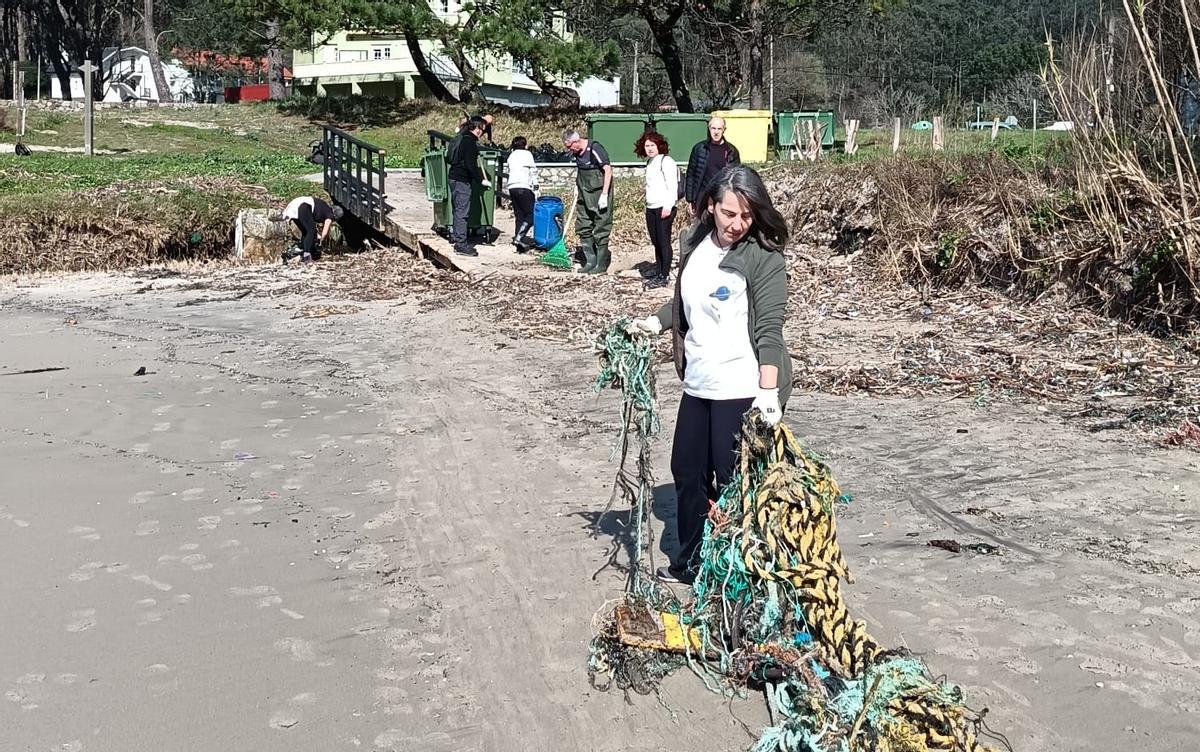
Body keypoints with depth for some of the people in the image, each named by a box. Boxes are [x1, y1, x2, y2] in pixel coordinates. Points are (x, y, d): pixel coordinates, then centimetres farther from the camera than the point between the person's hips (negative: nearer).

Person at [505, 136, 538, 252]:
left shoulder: (511, 155, 21)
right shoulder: (527, 154, 2)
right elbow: (533, 171, -3)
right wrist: (536, 187, -1)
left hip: (512, 187, 7)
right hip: (524, 187, -7)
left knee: (518, 216, 10)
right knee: (530, 215, -5)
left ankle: (520, 244, 6)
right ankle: (519, 237, -22)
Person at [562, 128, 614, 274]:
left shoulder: (594, 149, -18)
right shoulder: (576, 152, 5)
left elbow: (608, 170, -20)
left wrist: (604, 194, -22)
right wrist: (579, 189, 18)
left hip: (599, 195, -9)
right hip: (584, 196, 9)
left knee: (601, 229, -2)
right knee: (583, 228, 10)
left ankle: (601, 264, 5)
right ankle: (590, 262, 19)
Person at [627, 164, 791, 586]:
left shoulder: (763, 259, -13)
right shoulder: (694, 244, 7)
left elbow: (769, 330, -17)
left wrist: (768, 393, -25)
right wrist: (653, 323, 10)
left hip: (742, 390, -7)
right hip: (699, 385, 7)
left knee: (733, 481, 1)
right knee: (688, 473, 17)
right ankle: (691, 562, 35)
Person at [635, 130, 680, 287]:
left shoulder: (666, 161, -7)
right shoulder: (649, 163, 19)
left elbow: (672, 186, -13)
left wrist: (668, 206, -19)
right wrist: (648, 204, 18)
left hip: (664, 207, -8)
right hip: (651, 208, 8)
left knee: (664, 241, -7)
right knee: (656, 243, 9)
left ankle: (663, 276, -6)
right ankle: (657, 273, 14)